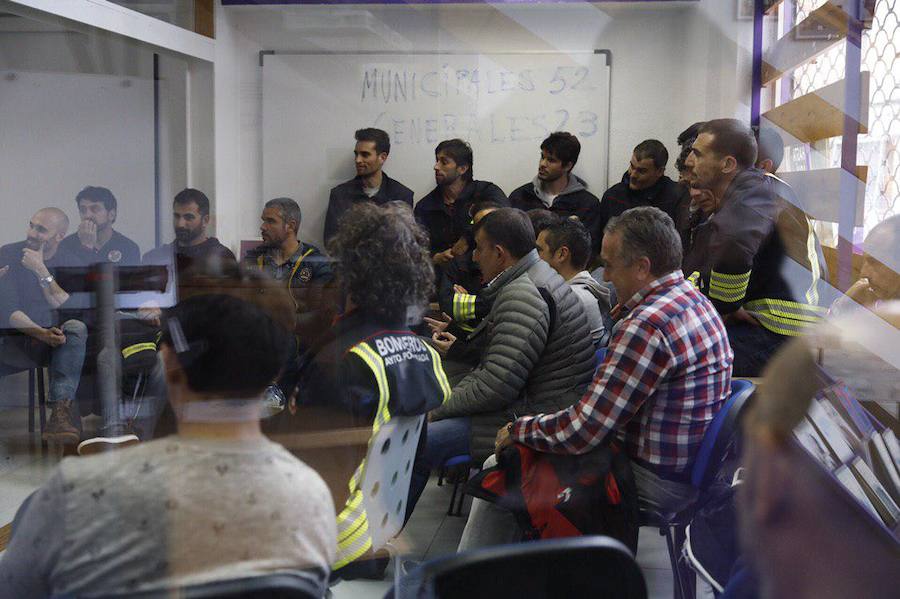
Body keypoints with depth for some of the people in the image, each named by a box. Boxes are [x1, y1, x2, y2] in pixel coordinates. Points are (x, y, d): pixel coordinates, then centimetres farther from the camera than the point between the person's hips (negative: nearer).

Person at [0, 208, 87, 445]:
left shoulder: (71, 264, 6)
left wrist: (40, 271, -15)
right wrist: (41, 333, -25)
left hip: (53, 343, 1)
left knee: (77, 327, -31)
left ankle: (60, 409, -44)